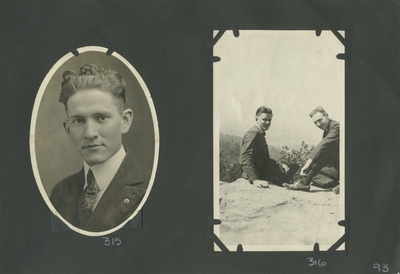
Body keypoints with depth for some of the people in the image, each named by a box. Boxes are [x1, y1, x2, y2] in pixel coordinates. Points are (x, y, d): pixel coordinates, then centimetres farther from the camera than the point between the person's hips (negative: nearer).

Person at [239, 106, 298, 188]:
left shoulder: (260, 134, 18)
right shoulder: (253, 133, -14)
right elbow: (245, 159, -25)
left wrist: (279, 165, 7)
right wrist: (255, 180, -35)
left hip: (262, 170, 10)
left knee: (294, 167, 8)